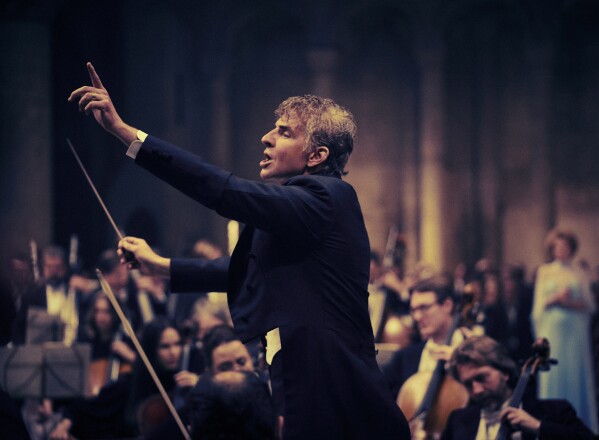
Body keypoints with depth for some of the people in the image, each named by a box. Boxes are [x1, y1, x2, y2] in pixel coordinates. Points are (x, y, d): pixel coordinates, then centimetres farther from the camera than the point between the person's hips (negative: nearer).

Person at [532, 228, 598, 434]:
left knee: (576, 373, -3)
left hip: (575, 331, 0)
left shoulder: (579, 274, 7)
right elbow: (539, 305, 7)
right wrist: (555, 299, -10)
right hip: (552, 331, 0)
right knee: (553, 375, -3)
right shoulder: (545, 272, 10)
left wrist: (570, 302, -12)